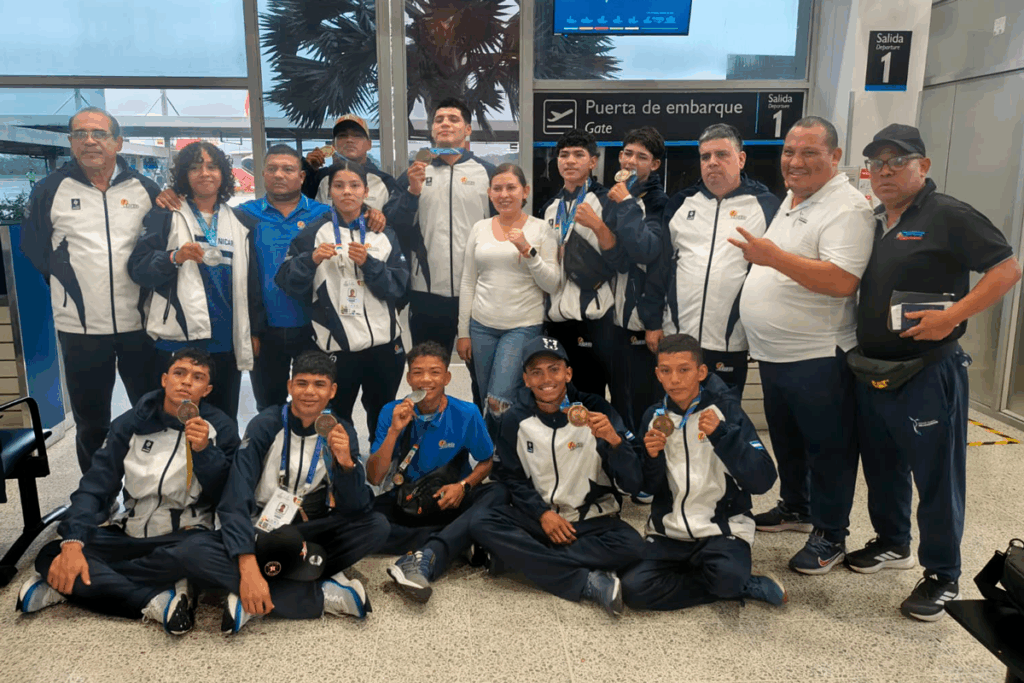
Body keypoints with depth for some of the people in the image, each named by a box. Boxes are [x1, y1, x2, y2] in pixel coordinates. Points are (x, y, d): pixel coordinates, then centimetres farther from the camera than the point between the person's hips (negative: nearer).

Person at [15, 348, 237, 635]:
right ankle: (157, 601, -28)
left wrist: (204, 451, -25)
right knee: (50, 557, -19)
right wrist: (72, 544, -19)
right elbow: (95, 486, -4)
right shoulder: (131, 424, 2)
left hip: (184, 538, -3)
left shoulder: (221, 428, -4)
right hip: (127, 534, 3)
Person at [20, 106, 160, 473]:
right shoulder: (51, 190, 0)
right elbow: (33, 249, 9)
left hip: (140, 323, 0)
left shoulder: (144, 189, 1)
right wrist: (70, 282, 8)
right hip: (81, 327, 0)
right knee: (91, 422, 12)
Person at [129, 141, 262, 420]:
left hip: (227, 341, 3)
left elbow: (251, 281, 15)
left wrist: (254, 331, 12)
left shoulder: (238, 222, 13)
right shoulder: (166, 216, 4)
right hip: (179, 338, -3)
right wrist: (174, 258, -22)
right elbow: (137, 268, -3)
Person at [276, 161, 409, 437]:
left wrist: (368, 263, -17)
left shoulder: (384, 234, 5)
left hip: (385, 343, 2)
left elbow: (398, 286, -2)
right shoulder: (313, 232, 0)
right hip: (336, 346, -2)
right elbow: (288, 284, -3)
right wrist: (311, 260, -20)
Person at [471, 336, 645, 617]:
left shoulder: (596, 411, -9)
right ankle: (589, 582, -26)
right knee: (481, 525, -25)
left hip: (591, 519, -1)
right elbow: (511, 478, 4)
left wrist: (614, 440, -31)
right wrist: (542, 513, -12)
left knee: (631, 546, -31)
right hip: (537, 516, 2)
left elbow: (632, 484, -13)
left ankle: (519, 557, -21)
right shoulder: (515, 419, -2)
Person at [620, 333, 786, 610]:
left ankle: (734, 583, 1)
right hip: (669, 530, 5)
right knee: (633, 588, -19)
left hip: (722, 528, -5)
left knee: (727, 576, -36)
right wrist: (652, 458, -12)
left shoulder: (724, 409, -7)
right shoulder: (654, 416, 3)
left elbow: (763, 481, -16)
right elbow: (650, 489, 9)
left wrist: (721, 435, -27)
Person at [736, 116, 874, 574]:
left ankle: (829, 536, 20)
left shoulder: (846, 208, -15)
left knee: (827, 448, 5)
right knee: (786, 440, 22)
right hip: (773, 353, 9)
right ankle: (795, 508, 41)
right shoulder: (791, 200, 14)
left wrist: (775, 257, -31)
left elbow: (842, 281, -28)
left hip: (817, 358, -9)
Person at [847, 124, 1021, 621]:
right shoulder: (873, 224, 12)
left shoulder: (948, 216, -9)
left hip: (927, 373, -7)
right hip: (872, 371, 7)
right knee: (882, 467, 19)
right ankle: (892, 544, 38)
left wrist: (952, 316, -22)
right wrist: (858, 346, 7)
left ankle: (942, 576, 18)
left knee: (936, 476, 3)